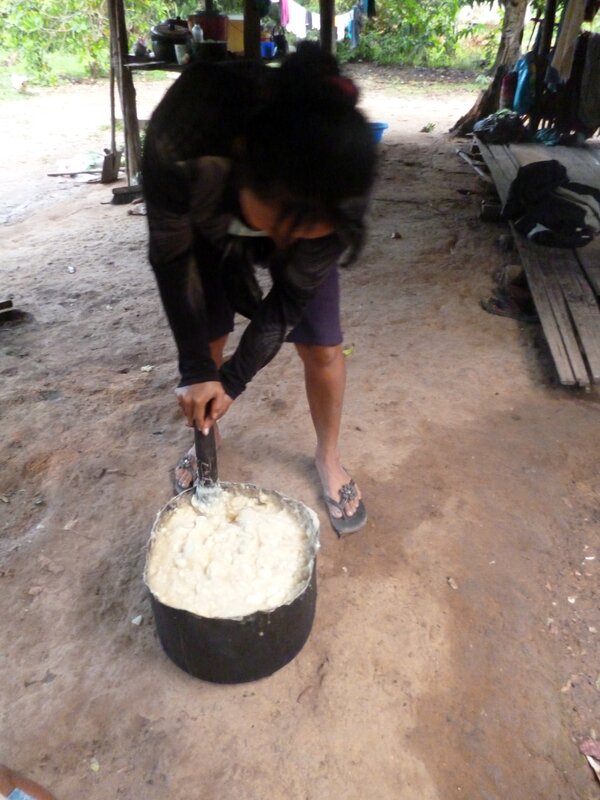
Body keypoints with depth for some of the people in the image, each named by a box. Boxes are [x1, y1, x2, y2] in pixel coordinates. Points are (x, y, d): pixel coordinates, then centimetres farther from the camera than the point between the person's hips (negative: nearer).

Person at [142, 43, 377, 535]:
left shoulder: (342, 187, -38)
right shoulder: (179, 143, -41)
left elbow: (293, 295, -23)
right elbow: (171, 254, -23)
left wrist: (234, 379, -20)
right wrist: (197, 369, -21)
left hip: (311, 209, 0)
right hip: (209, 221, 1)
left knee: (322, 348, -4)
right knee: (208, 338, 2)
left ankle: (329, 456, 22)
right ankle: (208, 435, 32)